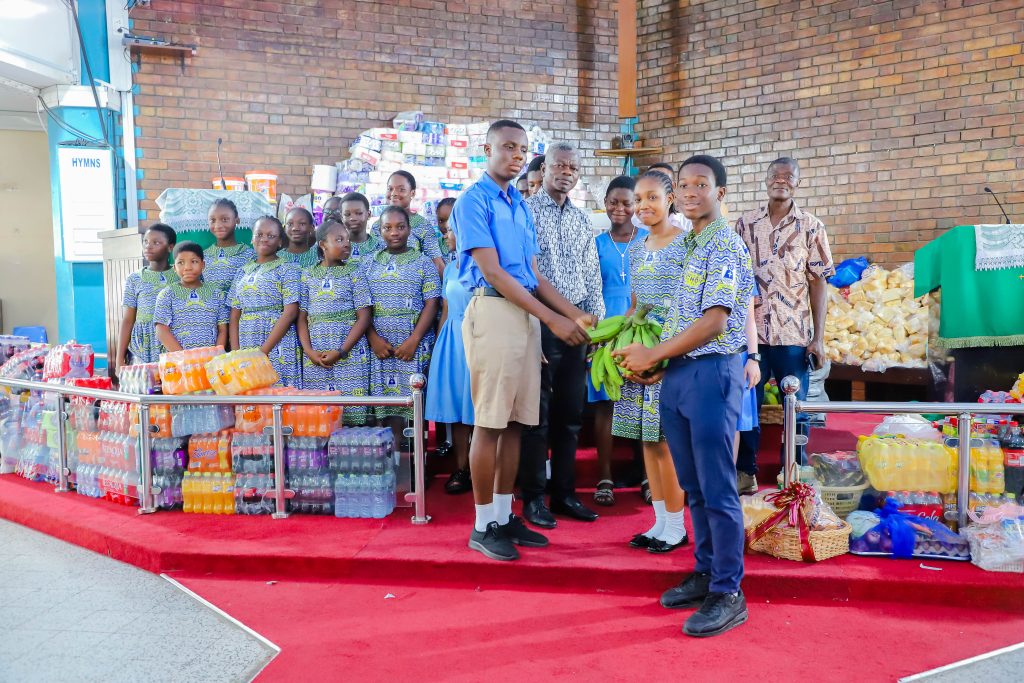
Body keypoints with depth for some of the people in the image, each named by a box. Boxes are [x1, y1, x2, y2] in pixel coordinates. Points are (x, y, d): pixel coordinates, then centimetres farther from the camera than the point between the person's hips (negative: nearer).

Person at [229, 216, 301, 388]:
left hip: (277, 345, -5)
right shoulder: (243, 272, 15)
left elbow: (291, 312, -10)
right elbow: (234, 316, 12)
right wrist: (236, 352, -2)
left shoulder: (288, 269, 0)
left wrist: (263, 350, -15)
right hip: (245, 347, 5)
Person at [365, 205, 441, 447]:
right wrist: (374, 339, -6)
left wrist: (414, 340, -12)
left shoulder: (423, 262, 5)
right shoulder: (370, 264, 12)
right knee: (387, 406, 0)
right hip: (380, 346, 2)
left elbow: (431, 304, -2)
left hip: (414, 345, -2)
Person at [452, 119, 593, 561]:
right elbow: (493, 273, -13)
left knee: (516, 420, 9)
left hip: (527, 315, 7)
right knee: (490, 421, -4)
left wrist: (575, 315, 5)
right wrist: (553, 319, -15)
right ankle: (483, 526, 7)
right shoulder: (473, 201, -4)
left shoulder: (521, 206, 18)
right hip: (493, 311, -7)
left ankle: (504, 516, 19)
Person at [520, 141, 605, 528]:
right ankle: (533, 497, 10)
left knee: (571, 412, 9)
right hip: (540, 321, -5)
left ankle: (564, 493, 20)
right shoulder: (525, 212, -2)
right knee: (538, 412, 0)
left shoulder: (582, 220, 15)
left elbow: (592, 277, 16)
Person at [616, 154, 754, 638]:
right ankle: (705, 573, 27)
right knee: (693, 485, 14)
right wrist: (660, 361, 6)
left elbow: (714, 321, -17)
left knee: (717, 489, -3)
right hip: (678, 374, 8)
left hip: (712, 371, -8)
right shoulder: (689, 245, 16)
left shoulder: (725, 244, -10)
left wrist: (653, 355, -13)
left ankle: (728, 593, 7)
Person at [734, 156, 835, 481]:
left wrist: (819, 338, -4)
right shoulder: (746, 223, 7)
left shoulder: (811, 227, 3)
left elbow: (818, 283, 1)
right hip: (750, 331, 1)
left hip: (794, 334, -1)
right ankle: (745, 472, 20)